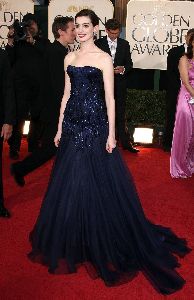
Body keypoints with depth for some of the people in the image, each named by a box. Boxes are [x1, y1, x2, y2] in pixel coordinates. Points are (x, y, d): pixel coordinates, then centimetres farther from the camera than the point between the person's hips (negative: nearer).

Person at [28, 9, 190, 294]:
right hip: (72, 125, 5)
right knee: (70, 183, 11)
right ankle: (74, 242, 29)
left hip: (95, 125, -5)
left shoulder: (103, 58, -4)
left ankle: (103, 244, 18)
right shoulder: (69, 58, 11)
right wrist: (60, 128, 10)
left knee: (99, 184, 0)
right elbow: (67, 94, 13)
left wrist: (111, 134, -11)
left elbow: (110, 98, -7)